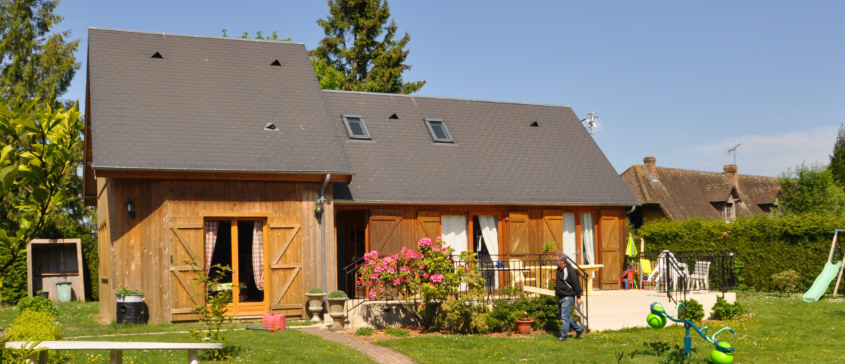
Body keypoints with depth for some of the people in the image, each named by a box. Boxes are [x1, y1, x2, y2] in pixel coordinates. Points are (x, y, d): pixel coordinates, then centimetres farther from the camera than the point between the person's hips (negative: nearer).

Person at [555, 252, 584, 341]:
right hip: (560, 297, 9)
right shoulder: (559, 270, 10)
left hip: (568, 297, -9)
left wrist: (578, 297, -14)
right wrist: (556, 290, 19)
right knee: (566, 316, 15)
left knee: (564, 317, -6)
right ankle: (578, 329, 29)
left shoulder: (569, 270, -16)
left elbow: (576, 284, -15)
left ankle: (563, 336, 2)